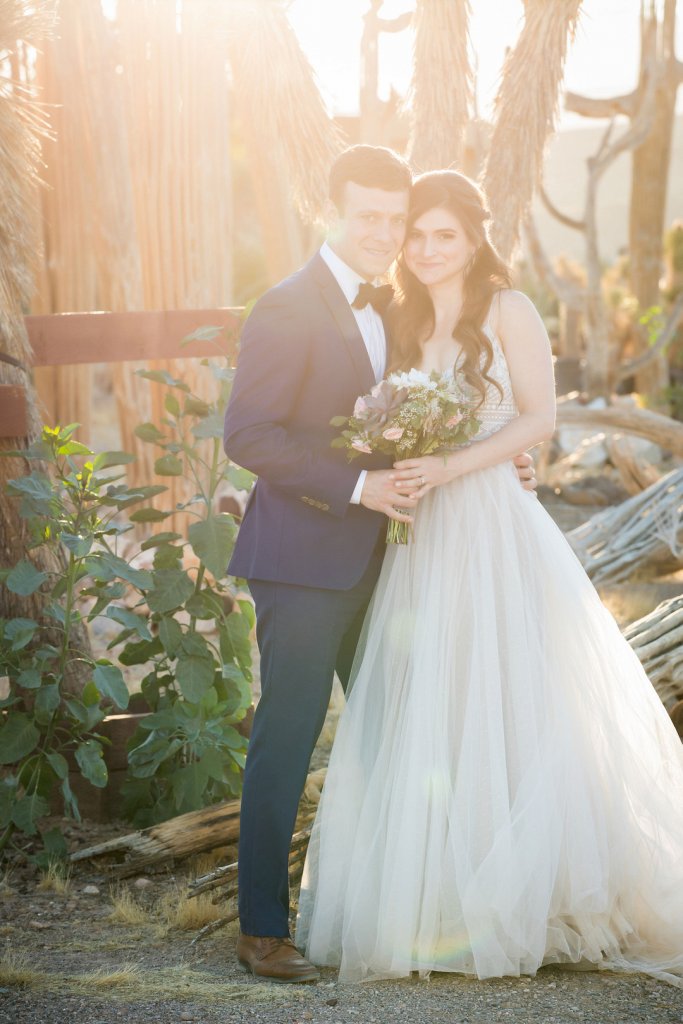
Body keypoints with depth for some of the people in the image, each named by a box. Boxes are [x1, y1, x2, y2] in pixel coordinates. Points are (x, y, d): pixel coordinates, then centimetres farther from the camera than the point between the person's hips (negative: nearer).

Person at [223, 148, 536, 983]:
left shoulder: (385, 306, 12)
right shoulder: (288, 310, -14)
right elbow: (246, 435, -20)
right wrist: (357, 487, -24)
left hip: (370, 560, 8)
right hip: (305, 562, -8)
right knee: (287, 740, -2)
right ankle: (262, 931, 9)